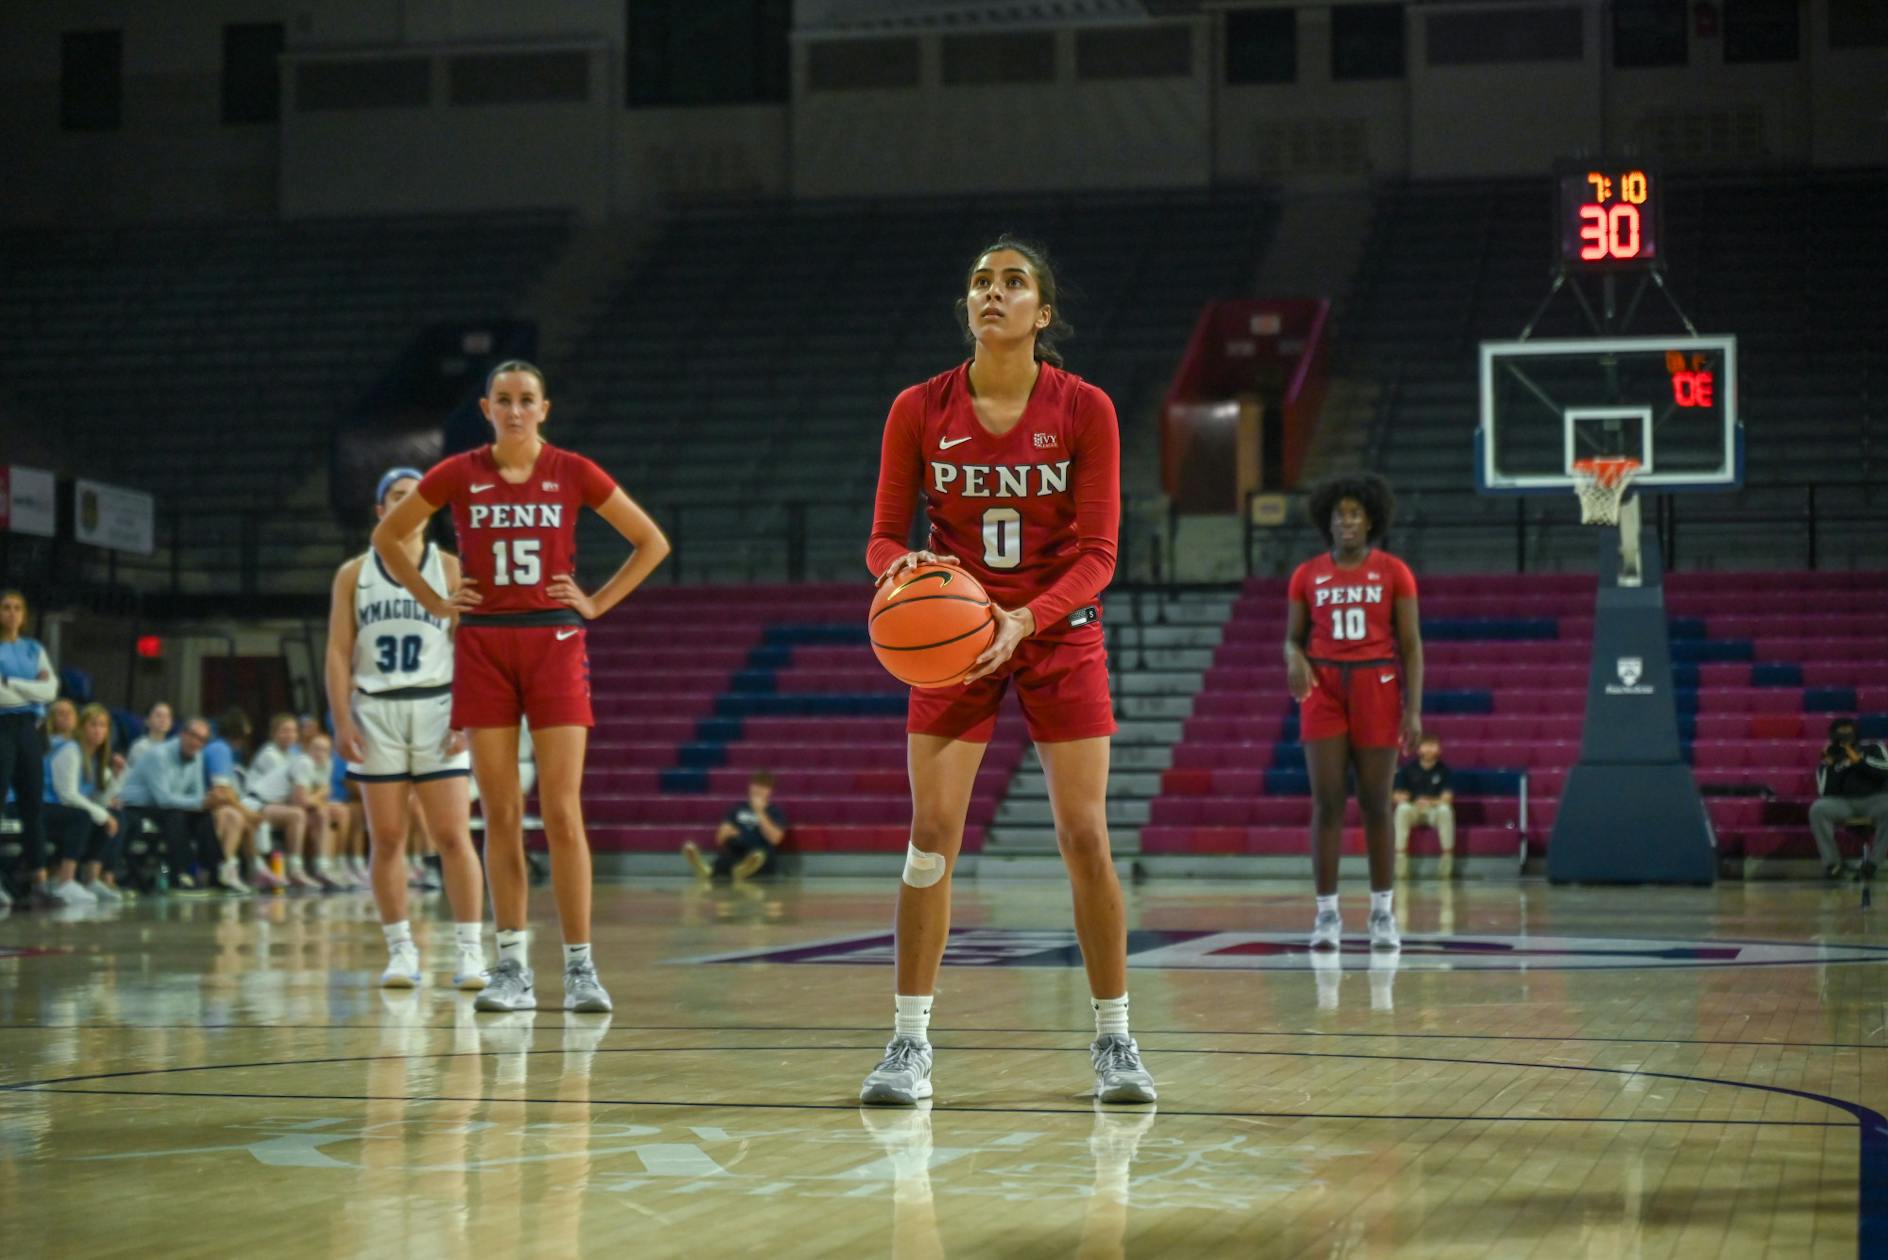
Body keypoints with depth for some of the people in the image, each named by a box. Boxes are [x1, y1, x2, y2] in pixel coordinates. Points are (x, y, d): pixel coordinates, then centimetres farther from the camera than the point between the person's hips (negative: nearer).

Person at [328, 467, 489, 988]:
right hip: (375, 712, 2)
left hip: (436, 708, -2)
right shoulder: (353, 574, 10)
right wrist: (342, 723, -3)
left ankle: (470, 950, -5)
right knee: (386, 839, 2)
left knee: (453, 836, -7)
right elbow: (339, 653, 7)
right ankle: (401, 950, 10)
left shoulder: (449, 568, 6)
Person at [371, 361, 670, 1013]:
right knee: (500, 814, 1)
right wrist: (434, 602, 6)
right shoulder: (458, 475, 3)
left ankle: (580, 969, -2)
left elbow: (651, 542, 8)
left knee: (562, 812, -7)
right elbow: (387, 537, 15)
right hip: (483, 647, 1)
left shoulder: (573, 472, 0)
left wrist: (598, 603, 0)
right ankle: (512, 969, 6)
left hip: (554, 645, -1)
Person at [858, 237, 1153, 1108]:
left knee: (1085, 836, -5)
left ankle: (1115, 1040, 8)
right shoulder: (919, 411, -7)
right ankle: (910, 1042, 1)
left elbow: (1096, 553, -11)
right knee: (931, 834, -7)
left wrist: (1024, 619, -27)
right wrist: (904, 567, -27)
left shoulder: (1084, 409, -10)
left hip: (1059, 633, -1)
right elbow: (886, 537, -3)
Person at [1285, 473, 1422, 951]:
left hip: (1377, 688, -1)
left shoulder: (1394, 572, 2)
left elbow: (1411, 645, 2)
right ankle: (1327, 913, 1)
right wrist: (1295, 659, -13)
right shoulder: (1307, 575, 6)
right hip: (1323, 690, 1)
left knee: (1376, 804, 3)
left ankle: (1383, 912, 12)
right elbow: (1293, 638, 11)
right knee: (1327, 803, -3)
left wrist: (1414, 709, -6)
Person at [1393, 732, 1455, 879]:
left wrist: (1431, 802, -26)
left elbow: (1447, 798, -9)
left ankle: (1448, 855, -28)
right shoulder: (1408, 768, 0)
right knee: (1403, 809, -33)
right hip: (1414, 811, 1)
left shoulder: (1443, 769, -2)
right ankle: (1400, 854, -33)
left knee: (1445, 810, -34)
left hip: (1435, 810, -1)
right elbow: (1397, 795, 1)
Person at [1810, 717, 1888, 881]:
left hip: (1873, 801, -1)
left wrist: (1859, 759, -11)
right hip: (1843, 804, 1)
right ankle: (1832, 863, -24)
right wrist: (1828, 765, -7)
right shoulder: (1830, 757, 13)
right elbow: (1825, 794, 0)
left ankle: (1872, 862, -27)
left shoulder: (1873, 748, 14)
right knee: (1818, 808, -29)